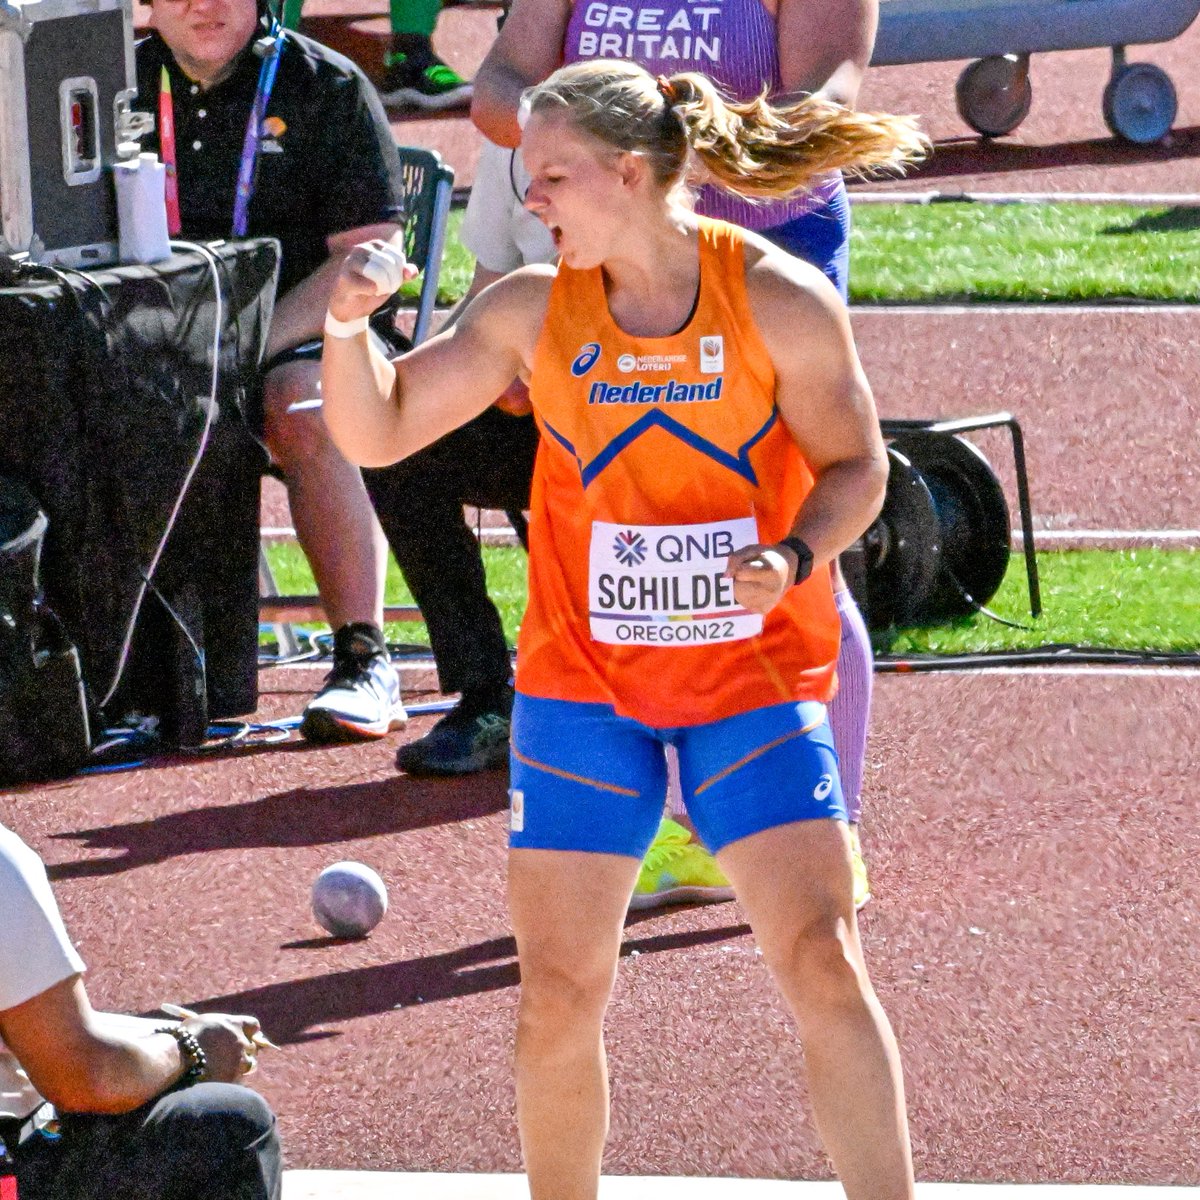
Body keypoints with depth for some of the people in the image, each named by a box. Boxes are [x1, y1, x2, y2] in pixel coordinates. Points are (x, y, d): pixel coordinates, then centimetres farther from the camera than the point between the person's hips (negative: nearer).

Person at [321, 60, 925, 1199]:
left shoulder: (781, 301, -9)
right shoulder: (532, 311, -1)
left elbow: (854, 465, 0)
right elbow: (376, 434, 4)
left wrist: (794, 560, -19)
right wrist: (349, 326, -14)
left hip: (754, 671, -2)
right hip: (582, 682, 2)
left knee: (824, 966, -13)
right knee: (557, 996, 0)